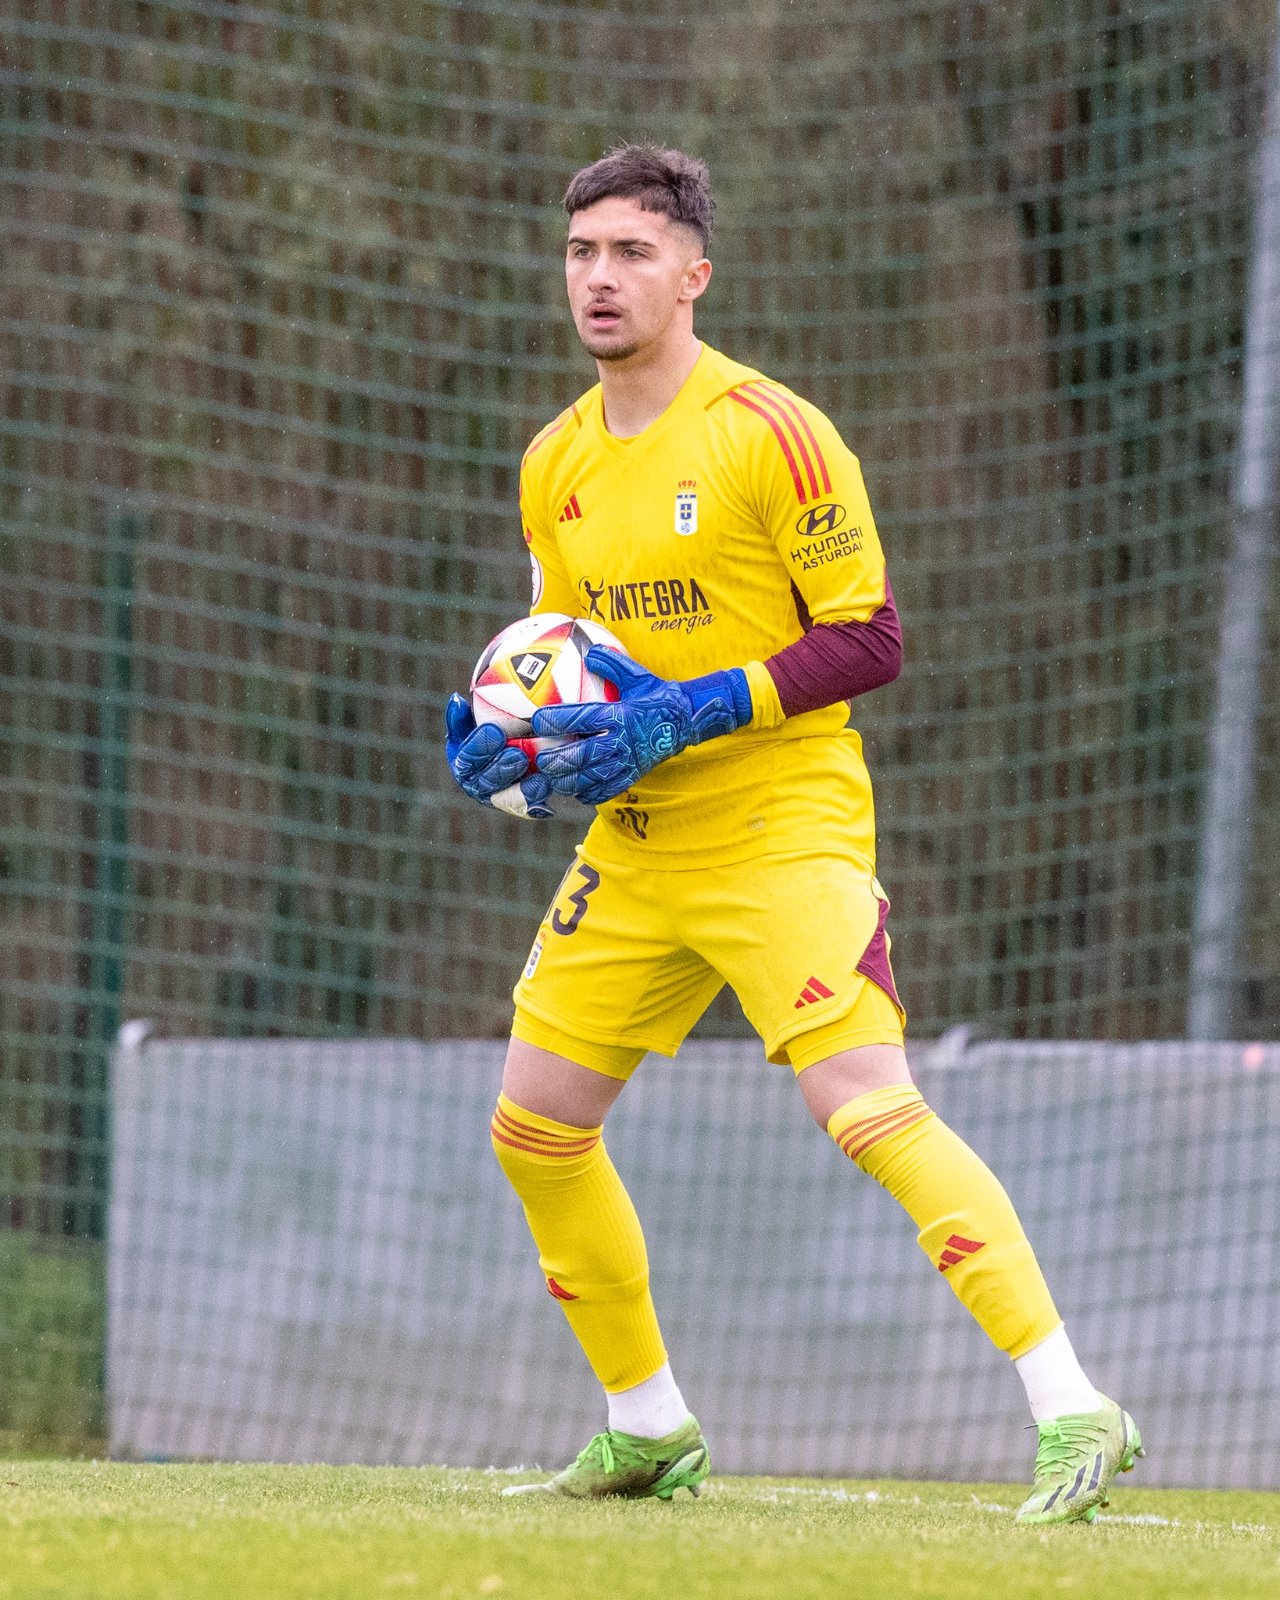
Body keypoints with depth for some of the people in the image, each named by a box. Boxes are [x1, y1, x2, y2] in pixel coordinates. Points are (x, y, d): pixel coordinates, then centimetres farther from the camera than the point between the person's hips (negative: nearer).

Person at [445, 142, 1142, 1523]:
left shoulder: (771, 434, -12)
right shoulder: (556, 465, 10)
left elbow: (867, 637, -14)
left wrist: (687, 714, -21)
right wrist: (507, 741, 0)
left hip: (778, 827, -8)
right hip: (632, 845, 8)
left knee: (868, 1107, -22)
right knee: (535, 1127, 7)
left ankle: (1072, 1413, -23)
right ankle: (649, 1433, 24)